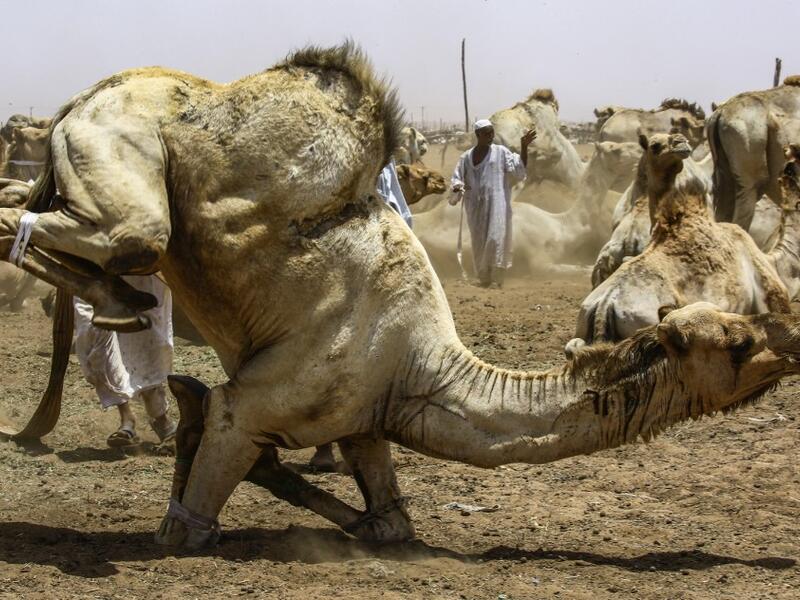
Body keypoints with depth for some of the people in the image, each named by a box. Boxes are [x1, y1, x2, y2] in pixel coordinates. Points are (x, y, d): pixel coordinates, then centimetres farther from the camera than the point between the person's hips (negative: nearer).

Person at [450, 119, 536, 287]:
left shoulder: (501, 152, 1)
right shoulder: (467, 157, 7)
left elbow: (520, 168, -4)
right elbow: (457, 179, 10)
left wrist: (524, 147, -15)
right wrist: (457, 187, -13)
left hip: (496, 205, -3)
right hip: (476, 207, 3)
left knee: (496, 239, -12)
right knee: (479, 243, 8)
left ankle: (496, 280, -9)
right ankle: (483, 279, 19)